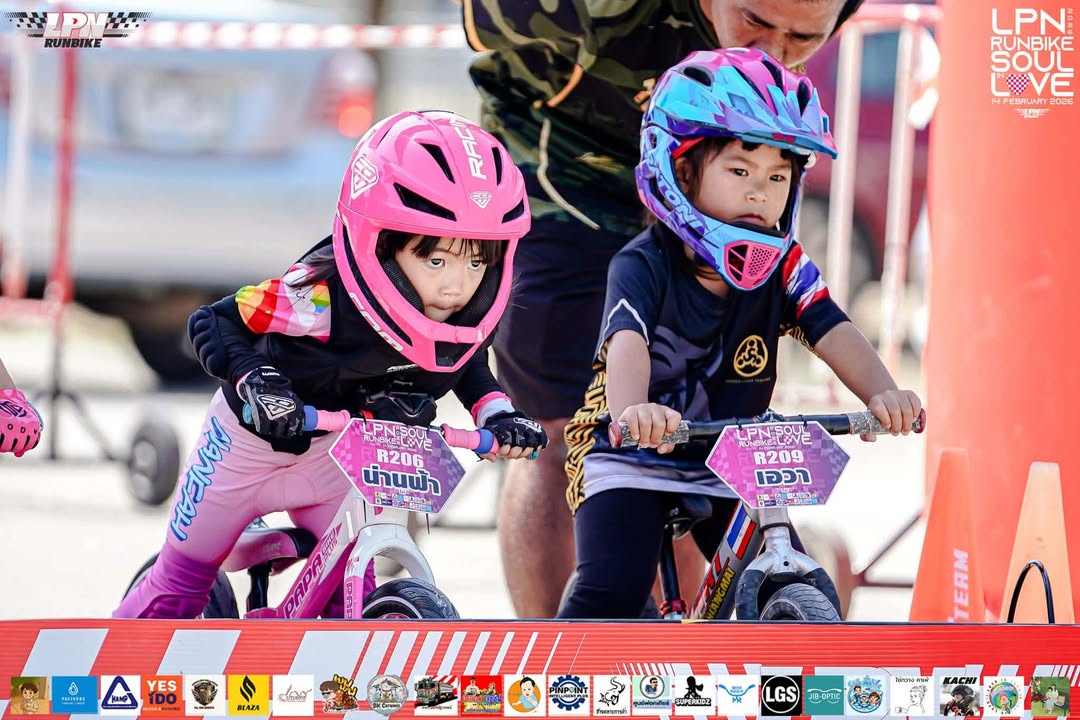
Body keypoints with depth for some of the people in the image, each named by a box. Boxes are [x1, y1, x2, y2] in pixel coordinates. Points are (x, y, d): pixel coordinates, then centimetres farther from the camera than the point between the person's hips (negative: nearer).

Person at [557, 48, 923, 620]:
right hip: (630, 463, -4)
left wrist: (881, 393, -43)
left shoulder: (782, 268, -6)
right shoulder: (644, 266, -19)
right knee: (613, 590, -24)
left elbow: (833, 333, -20)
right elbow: (628, 344, -37)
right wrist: (631, 411, -61)